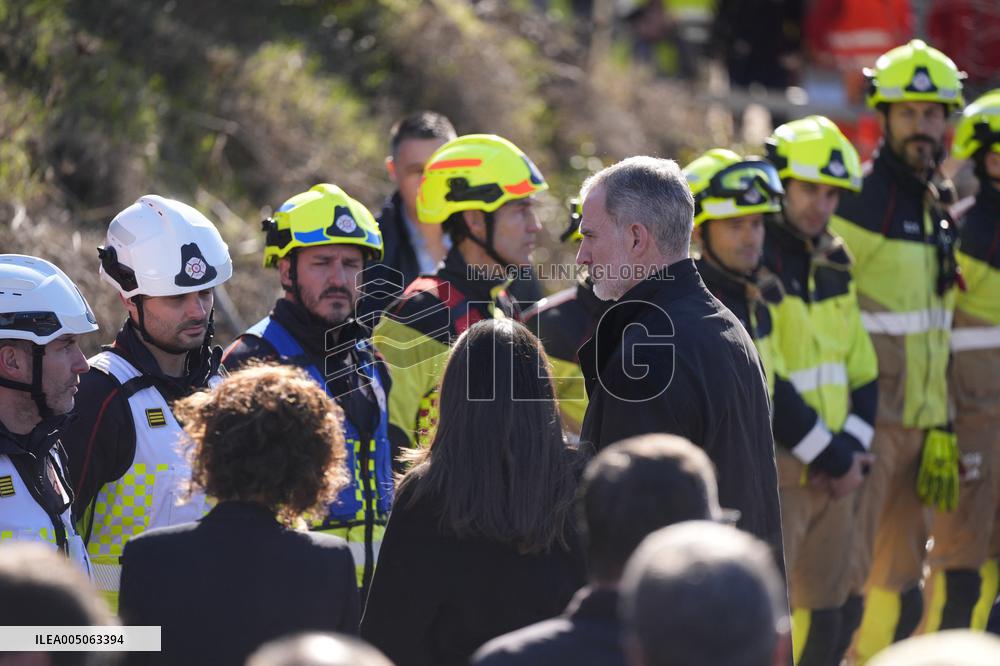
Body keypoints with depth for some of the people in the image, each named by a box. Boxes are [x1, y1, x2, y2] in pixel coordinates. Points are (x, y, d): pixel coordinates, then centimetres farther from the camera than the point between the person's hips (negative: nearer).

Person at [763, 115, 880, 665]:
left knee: (835, 613, 12)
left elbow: (862, 367, 15)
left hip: (834, 471, 8)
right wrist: (829, 455, -13)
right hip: (776, 470, -8)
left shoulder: (832, 262, 13)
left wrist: (851, 448, -1)